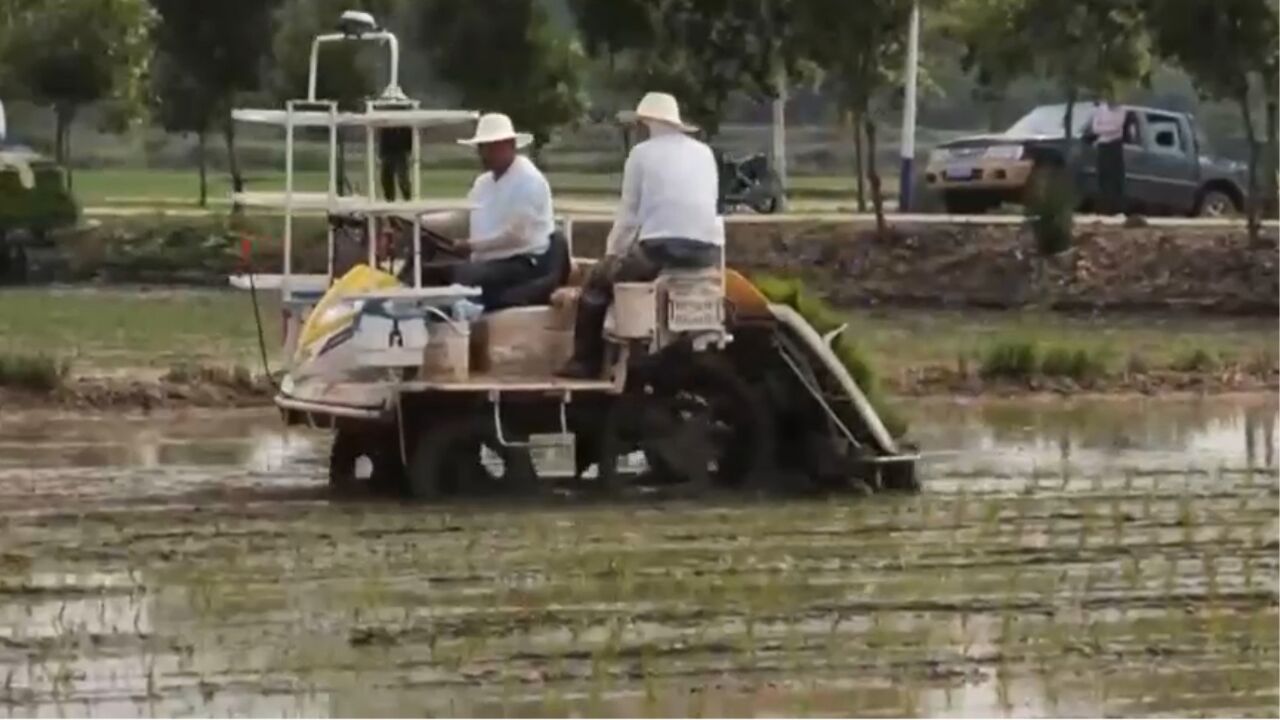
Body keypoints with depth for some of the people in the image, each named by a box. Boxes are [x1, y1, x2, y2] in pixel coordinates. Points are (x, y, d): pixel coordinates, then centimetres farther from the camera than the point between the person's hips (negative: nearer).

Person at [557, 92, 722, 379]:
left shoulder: (642, 153, 6)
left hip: (662, 248, -5)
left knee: (598, 278, 18)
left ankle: (586, 362, 16)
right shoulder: (704, 153, 18)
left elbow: (629, 214, 6)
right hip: (708, 253, 5)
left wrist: (612, 253, 21)